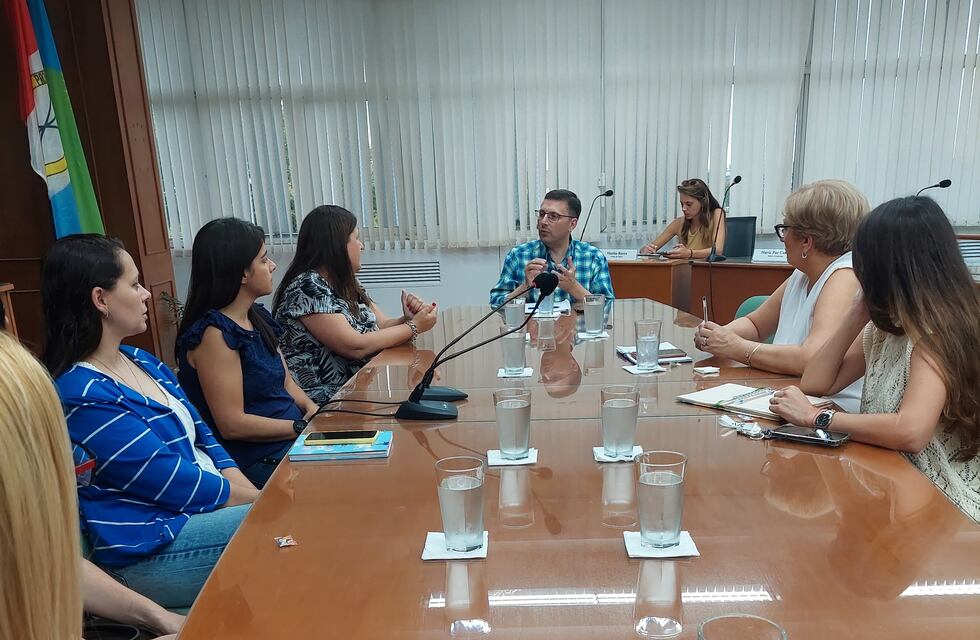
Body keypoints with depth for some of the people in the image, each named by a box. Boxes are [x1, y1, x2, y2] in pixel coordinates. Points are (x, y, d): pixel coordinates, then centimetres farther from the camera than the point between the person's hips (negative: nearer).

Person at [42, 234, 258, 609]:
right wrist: (262, 499, -9)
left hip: (206, 511, 8)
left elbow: (202, 437, 11)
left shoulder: (141, 361, 10)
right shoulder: (84, 396, -18)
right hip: (152, 551, -8)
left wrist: (252, 492, -3)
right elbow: (176, 485, -19)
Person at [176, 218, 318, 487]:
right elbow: (232, 425, -18)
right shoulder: (214, 333, -16)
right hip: (261, 462, -8)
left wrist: (314, 411, -3)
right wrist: (306, 427, -15)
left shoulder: (257, 317, 10)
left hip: (293, 441, 8)